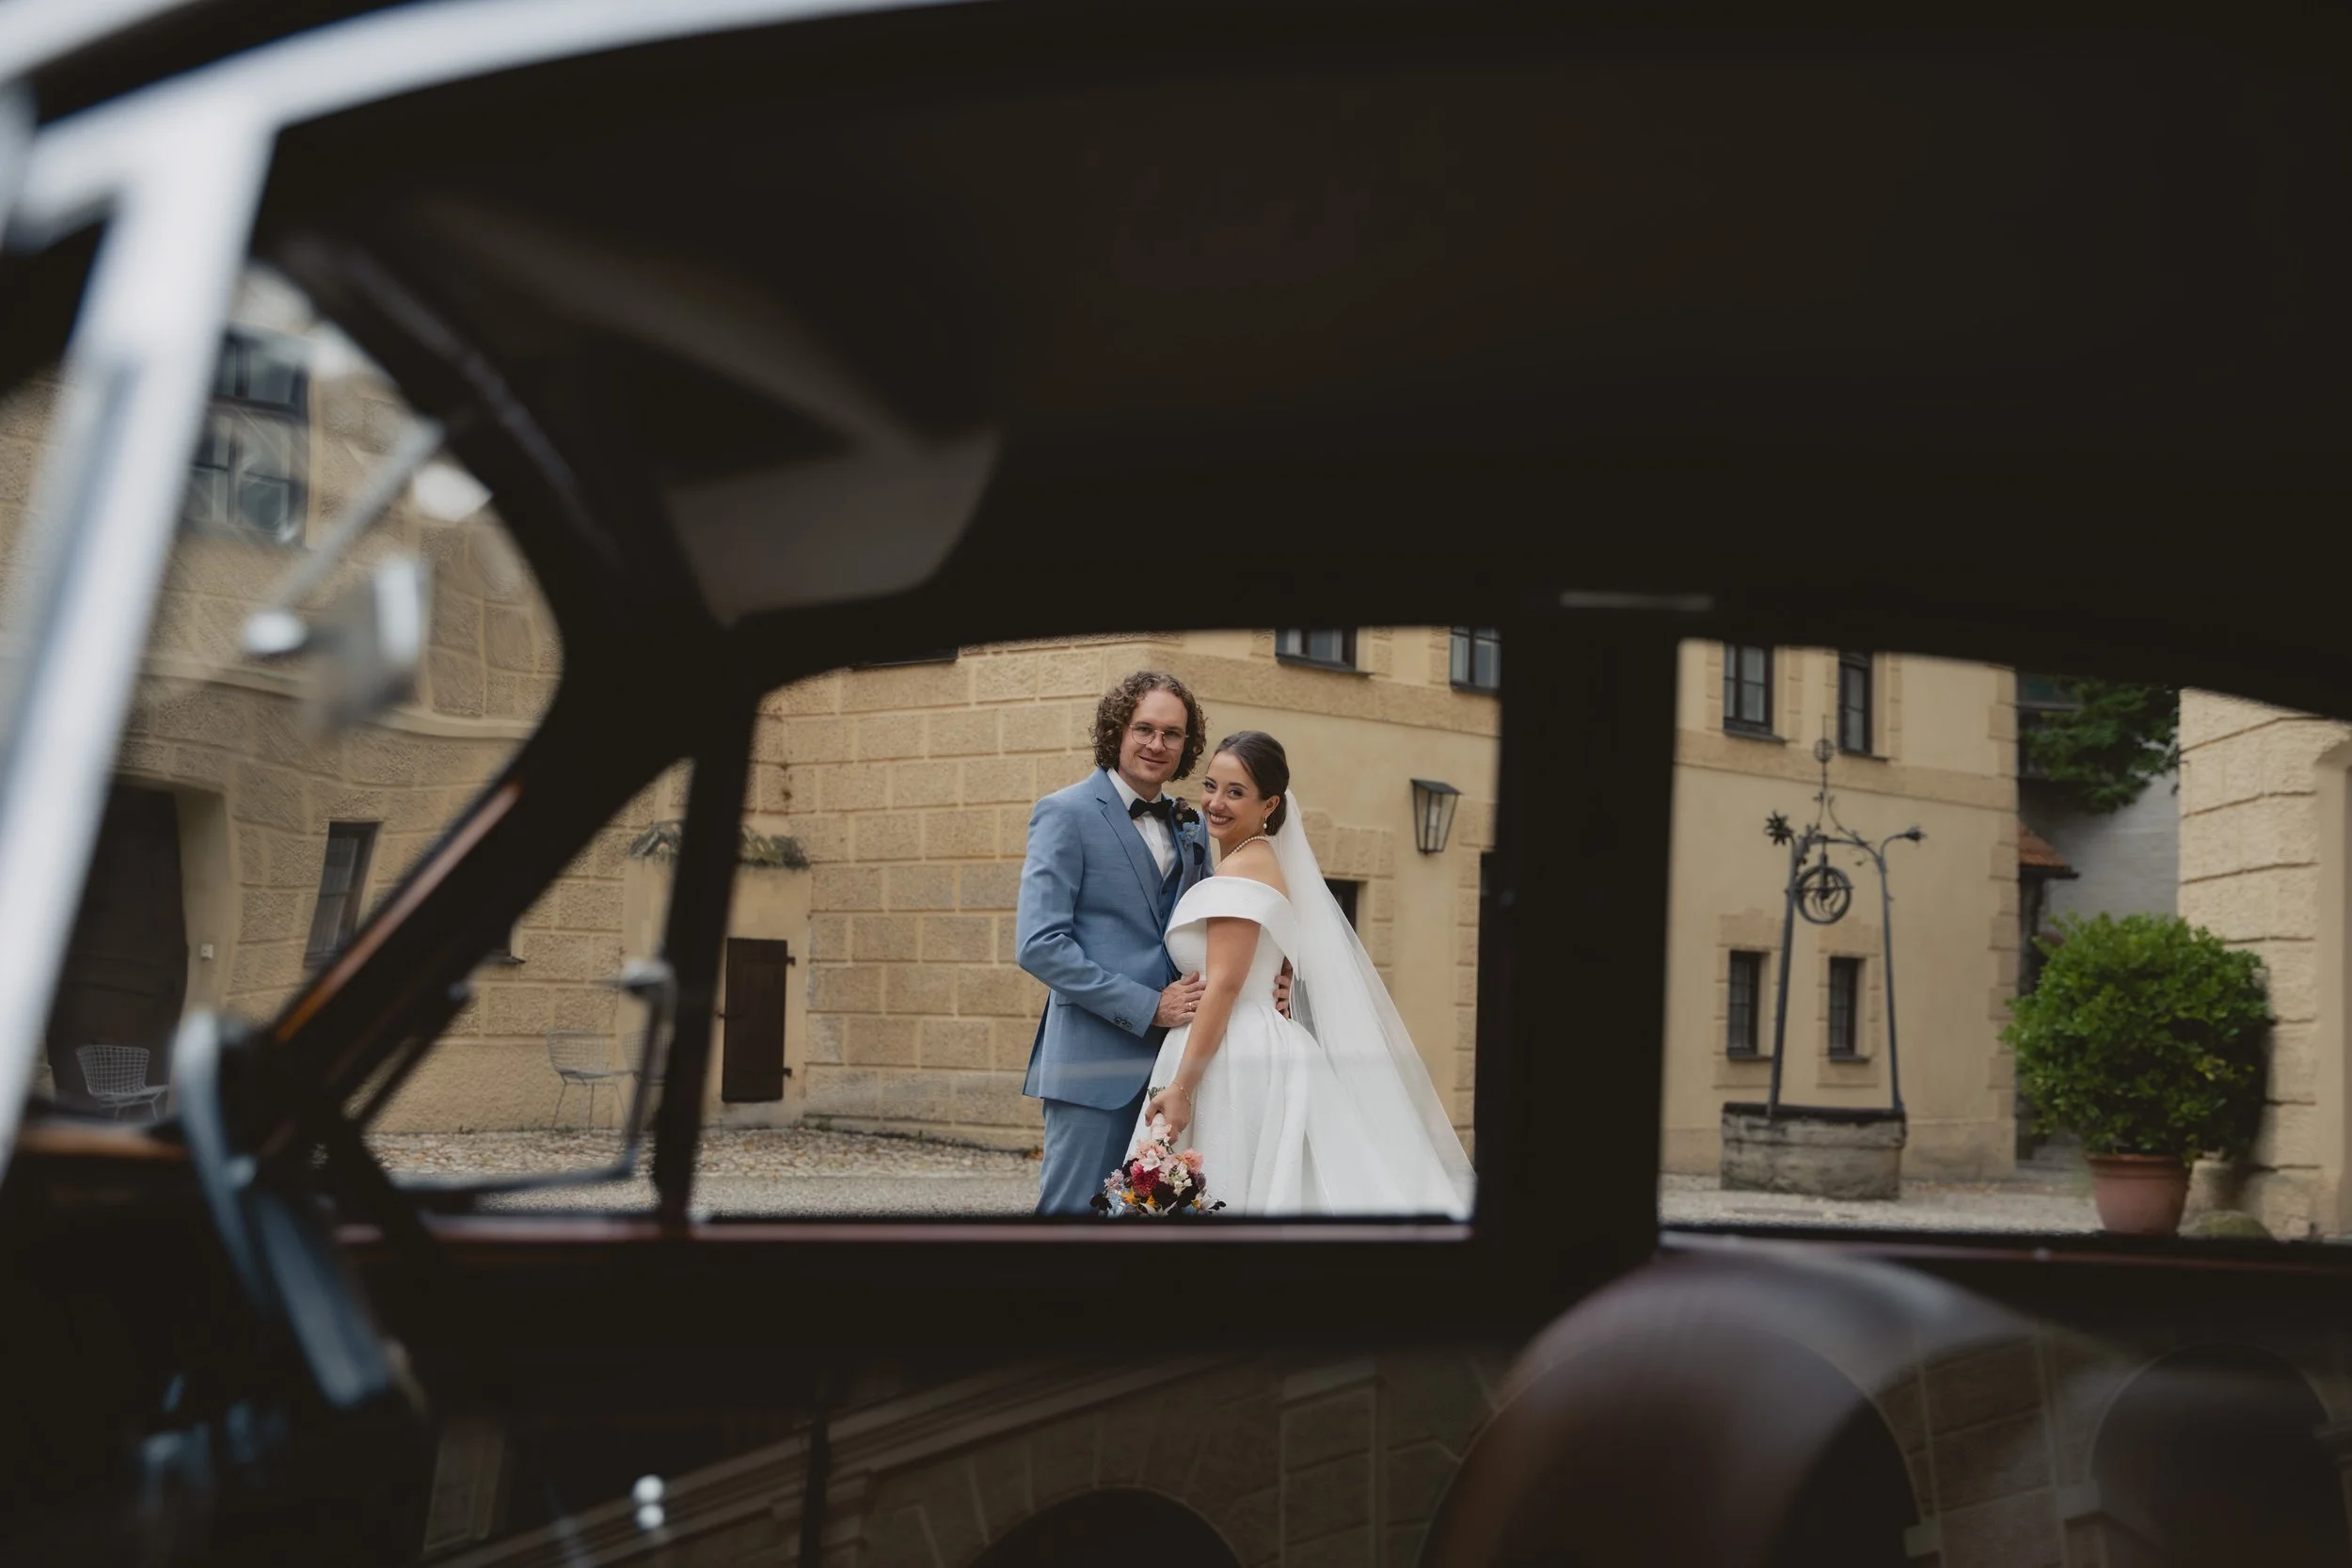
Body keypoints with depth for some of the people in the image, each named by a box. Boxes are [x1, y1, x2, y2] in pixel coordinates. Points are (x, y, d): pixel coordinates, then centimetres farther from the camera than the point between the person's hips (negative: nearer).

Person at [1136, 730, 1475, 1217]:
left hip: (1232, 1064, -10)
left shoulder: (1242, 870, -12)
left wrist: (1180, 1087, -20)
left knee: (1223, 1191, -8)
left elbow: (1224, 986, -18)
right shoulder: (1258, 861, 18)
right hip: (1251, 1054, 10)